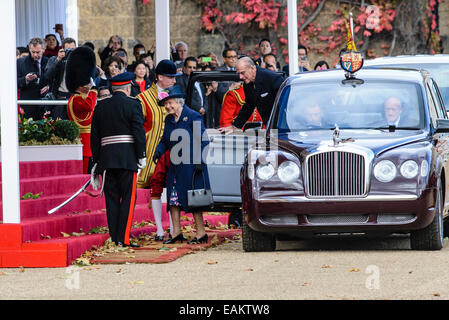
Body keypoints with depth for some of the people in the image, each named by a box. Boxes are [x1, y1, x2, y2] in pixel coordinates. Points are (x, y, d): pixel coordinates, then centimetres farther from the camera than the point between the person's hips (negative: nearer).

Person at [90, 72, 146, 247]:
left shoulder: (100, 106, 11)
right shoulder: (133, 105, -3)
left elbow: (94, 135, 12)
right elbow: (139, 132, -9)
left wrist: (97, 160, 16)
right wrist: (142, 156, -2)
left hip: (106, 159, 4)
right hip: (127, 159, -4)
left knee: (112, 199, 7)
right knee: (128, 198, -2)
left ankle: (114, 239, 6)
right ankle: (123, 238, -9)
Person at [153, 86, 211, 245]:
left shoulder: (193, 117, -8)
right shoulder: (169, 119, 12)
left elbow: (203, 140, -9)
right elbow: (165, 140, 18)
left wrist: (199, 160, -15)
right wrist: (159, 151, -2)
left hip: (191, 165, -7)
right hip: (175, 166, 7)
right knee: (173, 197, 2)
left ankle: (201, 232, 4)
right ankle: (176, 233, 8)